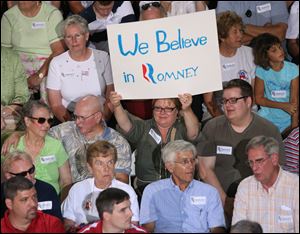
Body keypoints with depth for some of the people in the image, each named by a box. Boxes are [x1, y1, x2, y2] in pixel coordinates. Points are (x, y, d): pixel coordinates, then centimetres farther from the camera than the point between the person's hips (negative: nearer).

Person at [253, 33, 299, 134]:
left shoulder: (293, 69, -9)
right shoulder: (261, 71, -5)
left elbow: (294, 101, -10)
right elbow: (259, 98, -1)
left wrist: (294, 126, -21)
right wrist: (283, 106, -15)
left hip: (288, 119, -1)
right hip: (268, 117, 1)